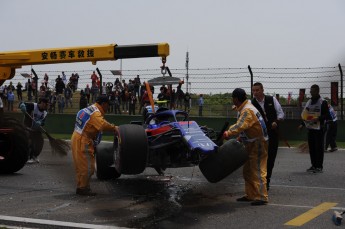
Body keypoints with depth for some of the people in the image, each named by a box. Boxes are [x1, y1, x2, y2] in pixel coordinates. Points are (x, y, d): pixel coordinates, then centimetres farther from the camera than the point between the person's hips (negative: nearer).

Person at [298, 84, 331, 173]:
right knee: (311, 147, 8)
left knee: (319, 147, -4)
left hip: (319, 128, -6)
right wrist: (302, 124, 13)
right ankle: (314, 165, 17)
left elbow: (327, 116, -9)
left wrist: (318, 119, -22)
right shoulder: (309, 102, 15)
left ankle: (319, 166, 1)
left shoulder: (323, 102, -6)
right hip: (310, 128, 6)